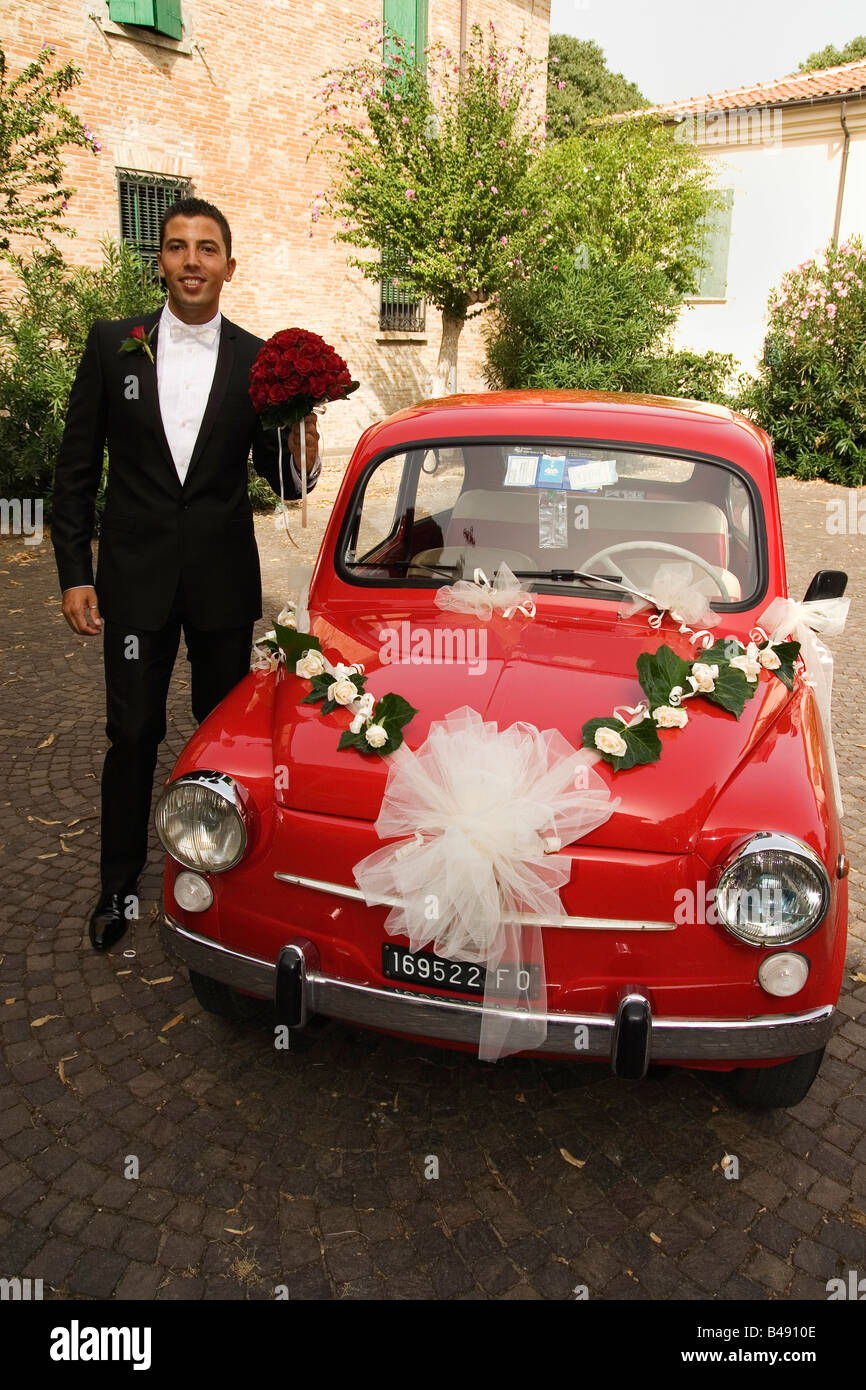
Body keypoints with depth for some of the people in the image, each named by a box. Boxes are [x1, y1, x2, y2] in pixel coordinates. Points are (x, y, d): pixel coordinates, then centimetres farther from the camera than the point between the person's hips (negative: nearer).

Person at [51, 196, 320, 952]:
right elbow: (76, 469, 2)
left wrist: (300, 453, -19)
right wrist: (74, 573, -3)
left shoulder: (259, 361, -1)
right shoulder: (112, 344, -1)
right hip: (135, 577, 0)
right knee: (133, 733, 6)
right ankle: (120, 883, 24)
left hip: (223, 580, 1)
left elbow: (280, 482, 4)